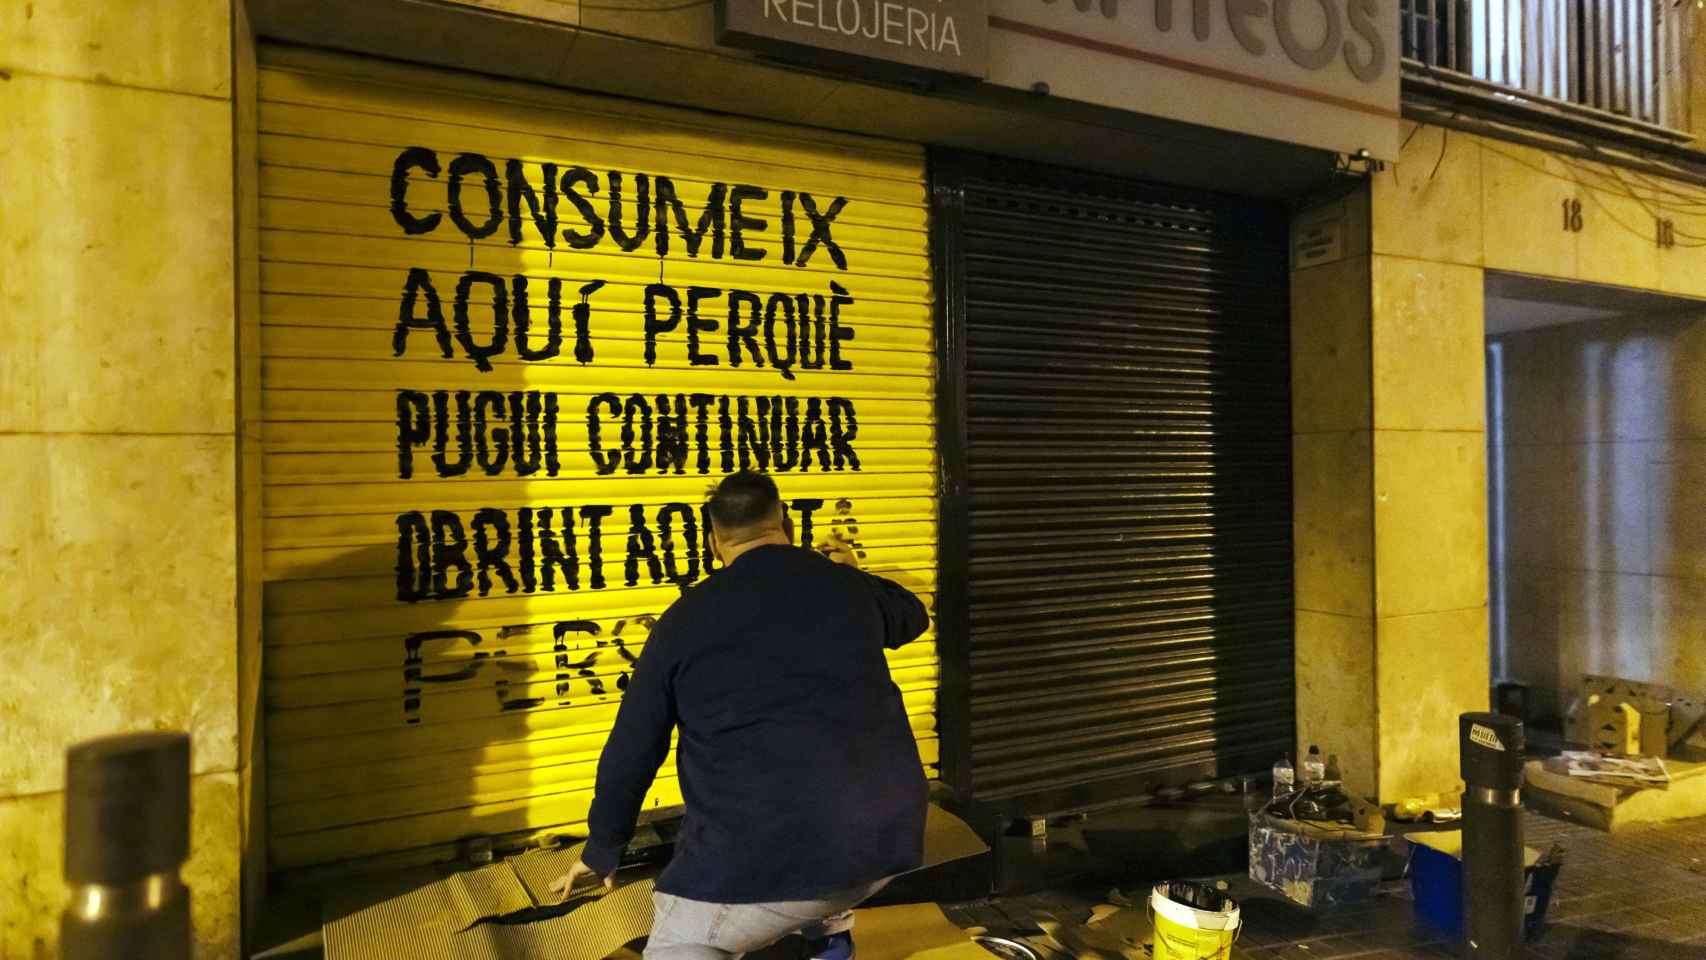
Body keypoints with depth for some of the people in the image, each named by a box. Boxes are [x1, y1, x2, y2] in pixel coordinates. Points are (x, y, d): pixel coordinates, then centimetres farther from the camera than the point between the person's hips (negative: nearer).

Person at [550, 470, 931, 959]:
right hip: (886, 837, 5)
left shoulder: (687, 617, 3)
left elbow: (631, 750, 10)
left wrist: (601, 851, 26)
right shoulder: (849, 587, 9)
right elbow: (911, 616, 34)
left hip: (760, 859, -4)